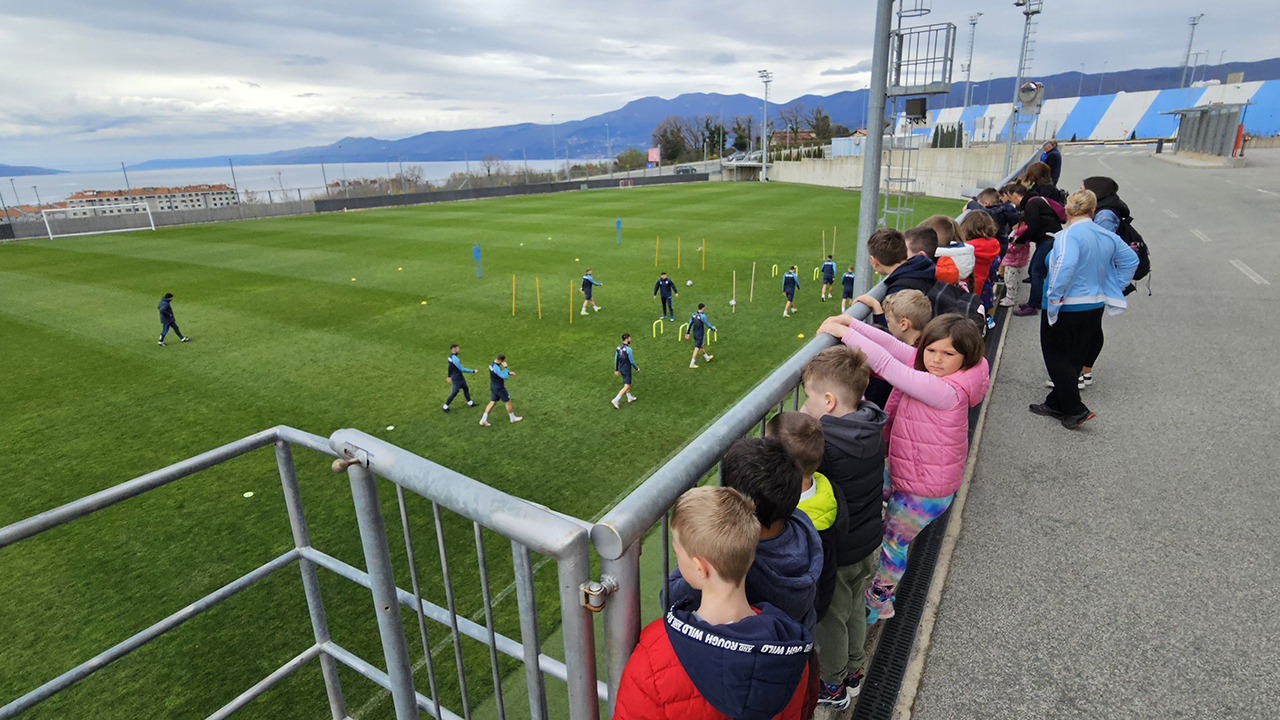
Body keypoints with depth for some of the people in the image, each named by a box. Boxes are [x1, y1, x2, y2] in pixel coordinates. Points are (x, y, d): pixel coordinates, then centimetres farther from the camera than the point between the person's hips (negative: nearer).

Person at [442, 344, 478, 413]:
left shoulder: (451, 356, 1)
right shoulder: (455, 359, -30)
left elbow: (450, 367, 14)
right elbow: (462, 369, -27)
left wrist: (449, 376, 27)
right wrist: (473, 371, -20)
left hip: (460, 376, 10)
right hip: (456, 379, -10)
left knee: (466, 389, 18)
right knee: (454, 393, 3)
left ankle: (470, 403, 33)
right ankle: (445, 407, 18)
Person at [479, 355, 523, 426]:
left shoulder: (492, 364, 3)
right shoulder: (496, 368, -28)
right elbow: (505, 377, -28)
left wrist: (509, 373, 9)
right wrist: (505, 367, -22)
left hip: (493, 387, 9)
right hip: (499, 388, -9)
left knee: (492, 402, 14)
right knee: (508, 401, 8)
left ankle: (483, 419, 10)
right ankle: (513, 418, 23)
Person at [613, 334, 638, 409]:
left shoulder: (618, 348, -1)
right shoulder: (628, 349, -23)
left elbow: (616, 359, 6)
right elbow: (631, 361, -17)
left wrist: (616, 370, 15)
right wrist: (637, 368, -1)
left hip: (621, 369, 8)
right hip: (627, 370, -8)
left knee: (627, 384, 24)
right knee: (626, 386, -3)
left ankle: (629, 398, 38)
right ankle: (616, 400, -10)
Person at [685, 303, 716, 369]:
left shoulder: (694, 314, 0)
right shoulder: (702, 316, -21)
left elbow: (690, 324, 6)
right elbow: (707, 324, -11)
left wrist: (688, 333, 14)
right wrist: (713, 329, 5)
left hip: (694, 334, 8)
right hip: (700, 335, -8)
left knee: (700, 346, 24)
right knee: (697, 348, -2)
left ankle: (707, 357, 44)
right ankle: (692, 364, 0)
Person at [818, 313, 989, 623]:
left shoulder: (948, 391, -33)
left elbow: (888, 366, -36)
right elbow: (892, 344, -10)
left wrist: (845, 332, -33)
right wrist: (849, 322, -21)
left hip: (924, 491, -9)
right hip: (898, 471, 9)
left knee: (894, 542, 10)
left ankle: (879, 601, 37)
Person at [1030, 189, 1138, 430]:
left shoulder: (1068, 235, -19)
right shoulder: (1108, 236, 6)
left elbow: (1065, 266, -35)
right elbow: (1130, 260, 16)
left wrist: (1053, 296, -24)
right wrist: (1113, 289, 17)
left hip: (1066, 309, -8)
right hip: (1095, 306, 8)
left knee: (1058, 358, 4)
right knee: (1074, 358, 16)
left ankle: (1075, 410, 3)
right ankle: (1056, 404, 27)